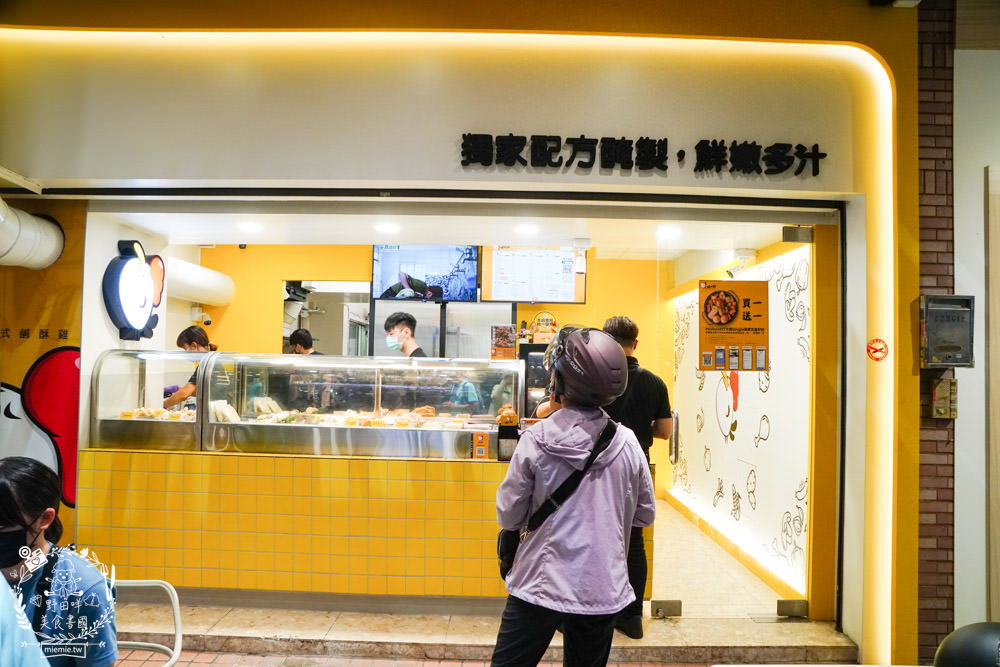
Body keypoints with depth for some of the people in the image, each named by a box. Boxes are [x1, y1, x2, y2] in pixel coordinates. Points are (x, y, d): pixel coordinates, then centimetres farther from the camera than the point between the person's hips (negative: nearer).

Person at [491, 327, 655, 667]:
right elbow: (645, 514, 5)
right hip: (604, 591, 3)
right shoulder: (627, 443, -7)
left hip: (540, 587, -2)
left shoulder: (536, 439, -14)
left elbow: (509, 517, -8)